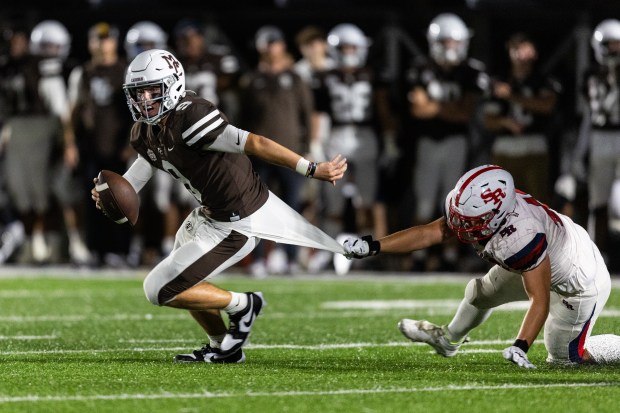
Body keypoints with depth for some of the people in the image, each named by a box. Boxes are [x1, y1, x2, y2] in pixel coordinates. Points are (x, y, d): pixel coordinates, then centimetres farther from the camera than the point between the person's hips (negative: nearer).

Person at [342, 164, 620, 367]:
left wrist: (520, 347, -46)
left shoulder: (520, 239, -43)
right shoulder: (479, 209, -21)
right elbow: (428, 233, -16)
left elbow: (540, 301, -37)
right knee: (480, 293, 19)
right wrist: (372, 246, -20)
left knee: (563, 356, 7)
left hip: (580, 285, -8)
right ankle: (448, 340, 46)